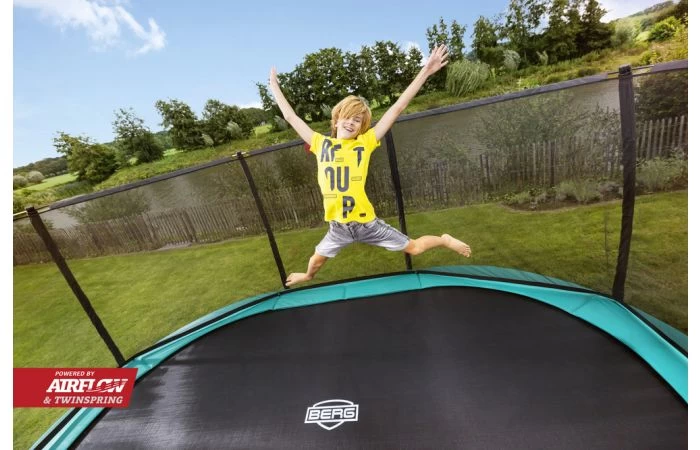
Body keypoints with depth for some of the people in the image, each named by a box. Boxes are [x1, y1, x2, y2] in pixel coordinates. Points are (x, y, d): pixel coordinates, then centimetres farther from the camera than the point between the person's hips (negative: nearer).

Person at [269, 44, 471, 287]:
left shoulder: (365, 143, -5)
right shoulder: (321, 144, 1)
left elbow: (398, 107, -6)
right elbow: (290, 116, 12)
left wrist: (425, 71, -7)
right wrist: (274, 85, 21)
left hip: (366, 222, -2)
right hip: (338, 226, 3)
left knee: (414, 247, 12)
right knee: (317, 259, 26)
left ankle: (444, 240, 42)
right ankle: (308, 276, 61)